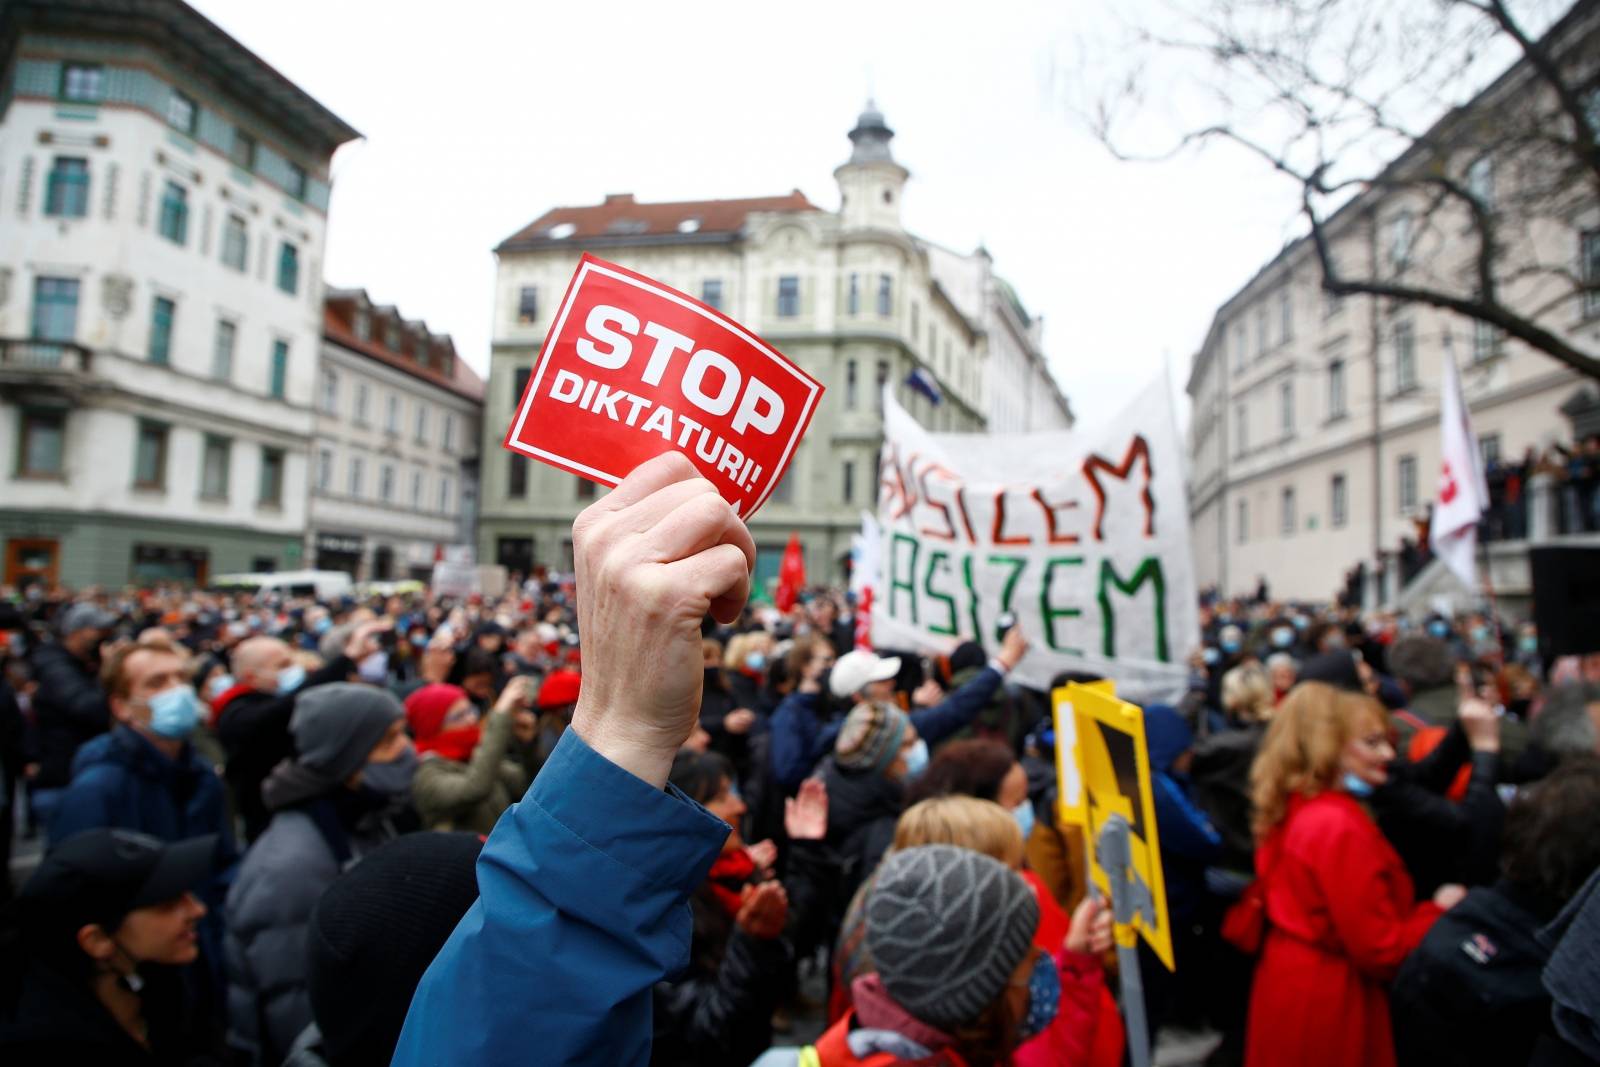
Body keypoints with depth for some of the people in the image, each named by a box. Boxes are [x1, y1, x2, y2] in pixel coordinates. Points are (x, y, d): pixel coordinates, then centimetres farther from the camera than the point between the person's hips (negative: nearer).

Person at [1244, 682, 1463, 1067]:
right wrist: (1439, 909, -6)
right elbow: (1380, 949, -21)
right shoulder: (1339, 826, -25)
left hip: (1294, 984, 9)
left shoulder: (1295, 809, 3)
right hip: (1327, 1002, -9)